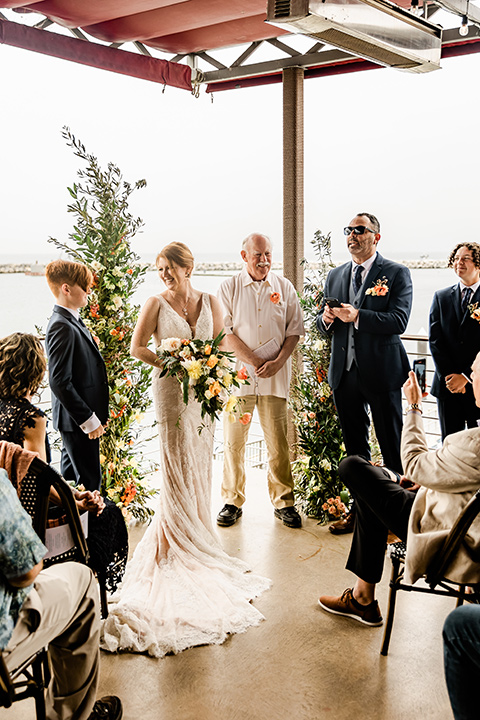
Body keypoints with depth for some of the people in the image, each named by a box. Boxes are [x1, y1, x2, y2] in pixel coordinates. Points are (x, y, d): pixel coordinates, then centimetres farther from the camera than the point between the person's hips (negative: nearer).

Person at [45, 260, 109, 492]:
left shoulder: (71, 321, 11)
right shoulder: (62, 327, -20)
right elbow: (59, 382, -24)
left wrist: (94, 416, 18)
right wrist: (88, 419, -21)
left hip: (79, 418, 10)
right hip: (77, 420, -10)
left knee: (71, 477, 20)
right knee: (89, 481, -3)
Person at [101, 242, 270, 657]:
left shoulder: (210, 302, 5)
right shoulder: (157, 304, -2)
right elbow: (138, 347, -1)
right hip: (170, 389, -3)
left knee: (200, 462, 9)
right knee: (177, 463, 1)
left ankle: (195, 532, 25)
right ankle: (176, 541, 13)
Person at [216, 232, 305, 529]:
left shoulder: (284, 287, 8)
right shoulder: (229, 287, 3)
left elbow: (295, 329, 7)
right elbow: (225, 332, -4)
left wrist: (277, 362, -7)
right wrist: (255, 363, -10)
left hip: (276, 377, 1)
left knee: (279, 443, 3)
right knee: (234, 441, 4)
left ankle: (283, 502, 17)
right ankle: (233, 501, 18)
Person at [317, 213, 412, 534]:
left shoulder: (397, 273, -3)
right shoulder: (335, 276, 13)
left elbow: (399, 321, -15)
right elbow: (322, 325, 16)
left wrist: (357, 316, -24)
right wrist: (326, 318, -7)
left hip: (381, 372, -5)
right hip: (345, 373, 5)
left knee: (393, 448, 3)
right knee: (355, 449, 15)